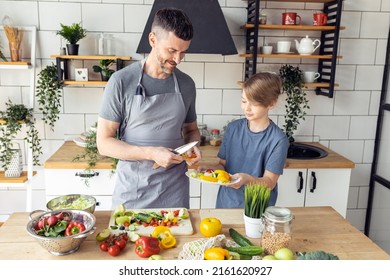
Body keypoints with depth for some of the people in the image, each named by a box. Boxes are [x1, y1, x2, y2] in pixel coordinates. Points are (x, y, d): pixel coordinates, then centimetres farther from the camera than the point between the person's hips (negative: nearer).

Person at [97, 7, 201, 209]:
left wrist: (192, 146, -6)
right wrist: (151, 153, -20)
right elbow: (104, 142, -9)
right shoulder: (121, 81, -10)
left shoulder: (186, 84, 2)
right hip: (133, 191, -3)